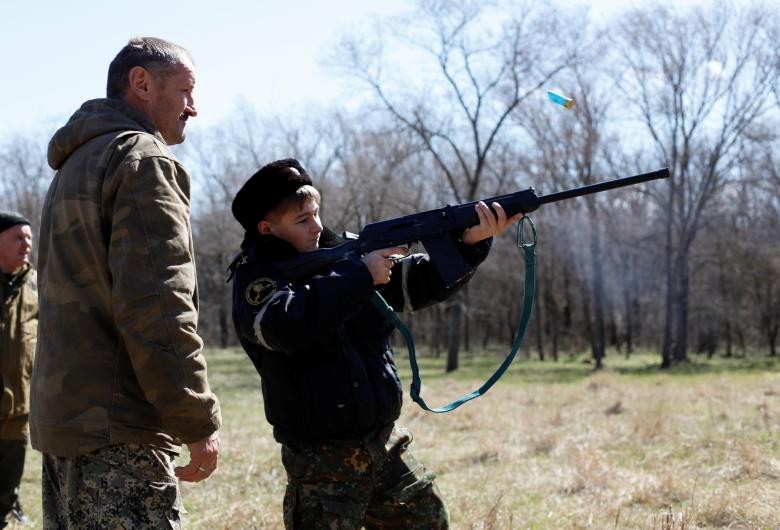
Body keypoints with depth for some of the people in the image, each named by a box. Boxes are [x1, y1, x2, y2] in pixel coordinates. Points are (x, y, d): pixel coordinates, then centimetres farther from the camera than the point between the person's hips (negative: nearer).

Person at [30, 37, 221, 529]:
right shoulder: (144, 160, -9)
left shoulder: (75, 166, 22)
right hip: (117, 431, -10)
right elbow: (157, 306, -19)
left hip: (60, 415, 10)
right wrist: (199, 422, -15)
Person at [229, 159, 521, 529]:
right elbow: (286, 325, -29)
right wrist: (359, 276, -23)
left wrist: (471, 243, -12)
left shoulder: (346, 256, 8)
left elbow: (422, 280, 5)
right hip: (321, 460, -6)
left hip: (384, 443, 6)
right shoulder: (256, 276, -8)